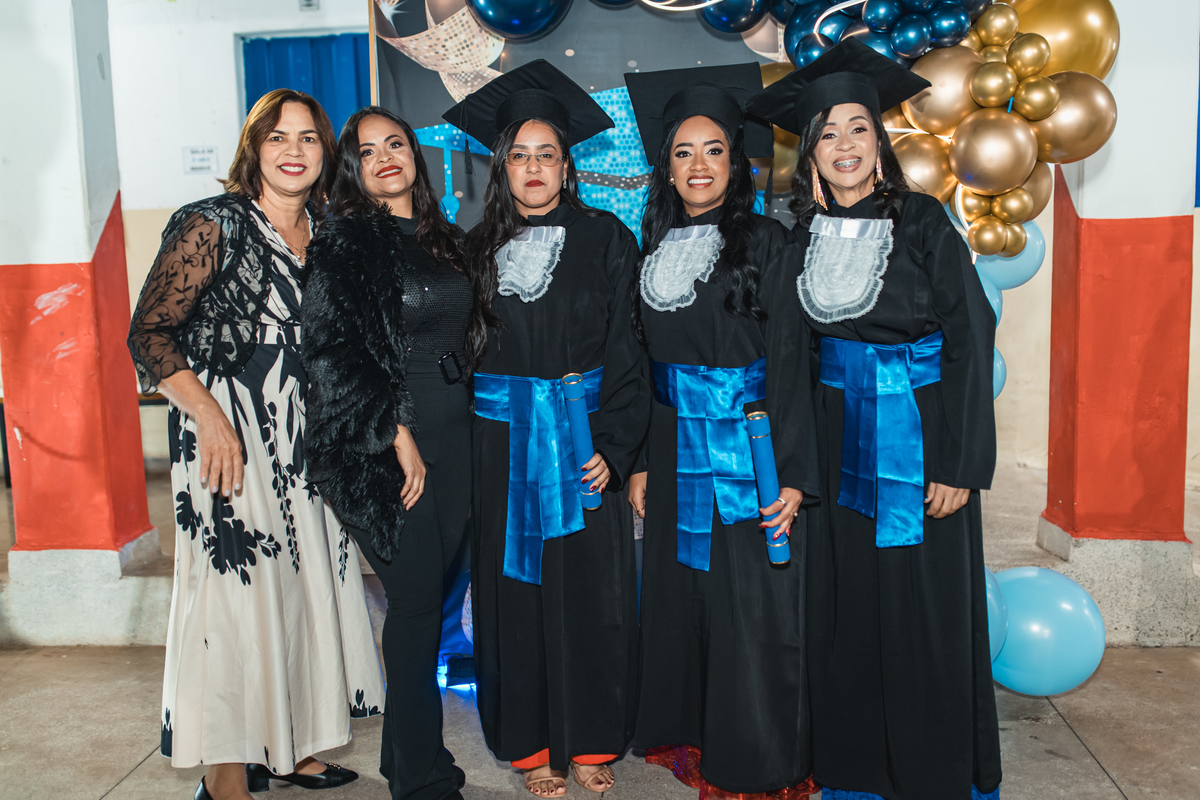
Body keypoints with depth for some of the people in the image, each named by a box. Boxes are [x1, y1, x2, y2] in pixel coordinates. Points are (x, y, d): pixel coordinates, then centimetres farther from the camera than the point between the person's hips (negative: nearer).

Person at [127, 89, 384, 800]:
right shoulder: (213, 226, -6)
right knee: (237, 589, -5)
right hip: (232, 439, -6)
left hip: (306, 440, 6)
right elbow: (149, 332, -10)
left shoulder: (323, 234, 12)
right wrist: (207, 414, -20)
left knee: (305, 582, 11)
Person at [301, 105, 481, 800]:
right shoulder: (345, 242, -4)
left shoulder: (446, 240, 16)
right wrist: (397, 437, -14)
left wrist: (467, 418, 15)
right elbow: (336, 352, -11)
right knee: (416, 600, -2)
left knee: (430, 598, 10)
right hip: (390, 448, -6)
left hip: (454, 436, 6)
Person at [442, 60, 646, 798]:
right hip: (504, 446, 1)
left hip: (584, 440, -1)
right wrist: (466, 453, -3)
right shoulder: (480, 249, 7)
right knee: (517, 592, 6)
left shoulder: (604, 239, 2)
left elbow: (626, 352, -2)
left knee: (589, 589, 5)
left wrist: (613, 449, -12)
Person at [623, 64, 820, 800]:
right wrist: (639, 461, 9)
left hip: (748, 454, -5)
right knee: (681, 605, 13)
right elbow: (644, 364, 13)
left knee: (752, 615, 1)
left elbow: (790, 363, -9)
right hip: (676, 455, 5)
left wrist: (793, 475, -14)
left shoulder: (767, 242, -6)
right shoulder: (657, 250, 10)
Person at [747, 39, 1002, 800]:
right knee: (844, 604, 9)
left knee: (925, 609, 4)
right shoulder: (803, 233, 4)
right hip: (839, 440, 4)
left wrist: (961, 463, -13)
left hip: (918, 437, -3)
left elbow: (970, 340, -9)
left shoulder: (921, 222, -8)